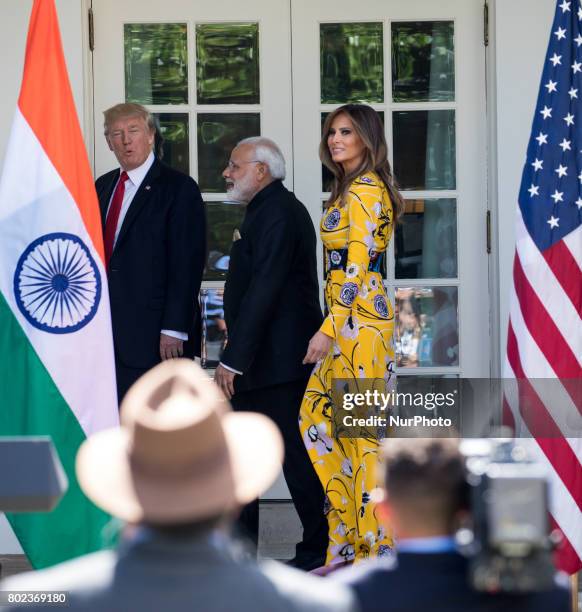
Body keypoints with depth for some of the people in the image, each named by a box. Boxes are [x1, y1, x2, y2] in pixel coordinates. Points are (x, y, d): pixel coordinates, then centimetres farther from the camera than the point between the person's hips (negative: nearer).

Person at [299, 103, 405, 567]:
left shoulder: (364, 190, -13)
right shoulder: (354, 188, 18)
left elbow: (357, 267, -18)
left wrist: (329, 329, -20)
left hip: (358, 320, -10)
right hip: (351, 319, 10)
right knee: (318, 416, 11)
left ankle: (372, 546, 2)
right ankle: (348, 545, 17)